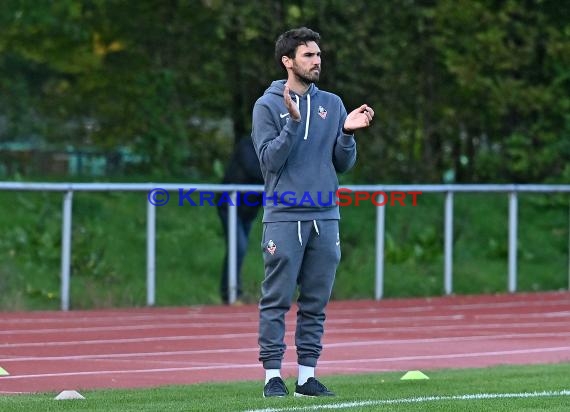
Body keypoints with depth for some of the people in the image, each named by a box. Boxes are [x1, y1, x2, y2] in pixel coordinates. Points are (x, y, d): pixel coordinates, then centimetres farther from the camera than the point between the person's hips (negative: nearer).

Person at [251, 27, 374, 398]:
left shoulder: (332, 104, 12)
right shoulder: (268, 105, 0)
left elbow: (343, 165, 10)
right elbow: (270, 159, -9)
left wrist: (347, 133, -8)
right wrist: (294, 121, -19)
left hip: (325, 217, 4)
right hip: (284, 217, -4)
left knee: (316, 303, 5)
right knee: (277, 301, -3)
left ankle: (308, 374, 10)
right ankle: (273, 374, 0)